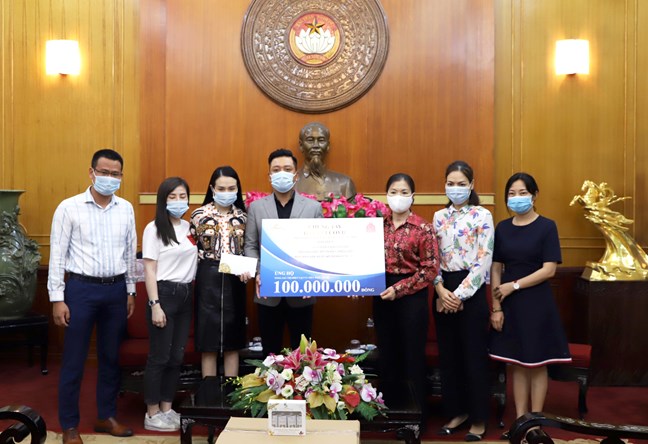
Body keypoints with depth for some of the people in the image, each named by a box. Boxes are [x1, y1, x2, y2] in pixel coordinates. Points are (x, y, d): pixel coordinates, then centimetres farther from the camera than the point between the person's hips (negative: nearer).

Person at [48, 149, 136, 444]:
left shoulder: (126, 209, 5)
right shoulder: (69, 207, -6)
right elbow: (57, 255, -6)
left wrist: (130, 290, 11)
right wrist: (57, 298, -9)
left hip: (116, 289, 4)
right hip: (81, 288, -4)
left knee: (110, 356, 13)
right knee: (74, 360, 4)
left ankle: (106, 417, 28)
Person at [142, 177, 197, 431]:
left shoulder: (190, 227, 9)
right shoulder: (154, 229, -7)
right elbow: (149, 270, -9)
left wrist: (190, 292, 3)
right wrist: (155, 305, -15)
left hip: (186, 295, 6)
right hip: (164, 294, -6)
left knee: (177, 356, 11)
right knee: (159, 357, 1)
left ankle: (167, 409, 23)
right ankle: (152, 414, 13)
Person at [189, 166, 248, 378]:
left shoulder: (243, 217, 5)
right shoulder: (199, 215, -2)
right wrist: (201, 272, -7)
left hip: (234, 281, 2)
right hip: (207, 281, -2)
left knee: (232, 343, 9)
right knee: (209, 343, 3)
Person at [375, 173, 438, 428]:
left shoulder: (422, 228, -8)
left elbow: (431, 269, -10)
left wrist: (399, 288, -16)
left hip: (412, 297, -4)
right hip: (382, 296, 4)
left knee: (412, 356, 6)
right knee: (387, 354, 12)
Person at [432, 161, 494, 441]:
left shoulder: (482, 216, -4)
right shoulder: (439, 217, 9)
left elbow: (484, 261, -10)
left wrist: (460, 294, -13)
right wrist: (441, 290, -8)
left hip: (471, 292, -4)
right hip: (443, 293, 5)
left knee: (474, 355, 2)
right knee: (448, 355, 10)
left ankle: (478, 418, 15)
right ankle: (457, 412, 25)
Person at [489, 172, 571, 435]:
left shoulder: (546, 226, -6)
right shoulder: (502, 228, 5)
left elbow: (549, 270, -12)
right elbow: (496, 269, 4)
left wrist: (514, 285, -14)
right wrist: (496, 307, -3)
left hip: (536, 302, -4)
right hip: (509, 304, 4)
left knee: (537, 364, 5)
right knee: (517, 363, 10)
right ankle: (520, 419, 20)